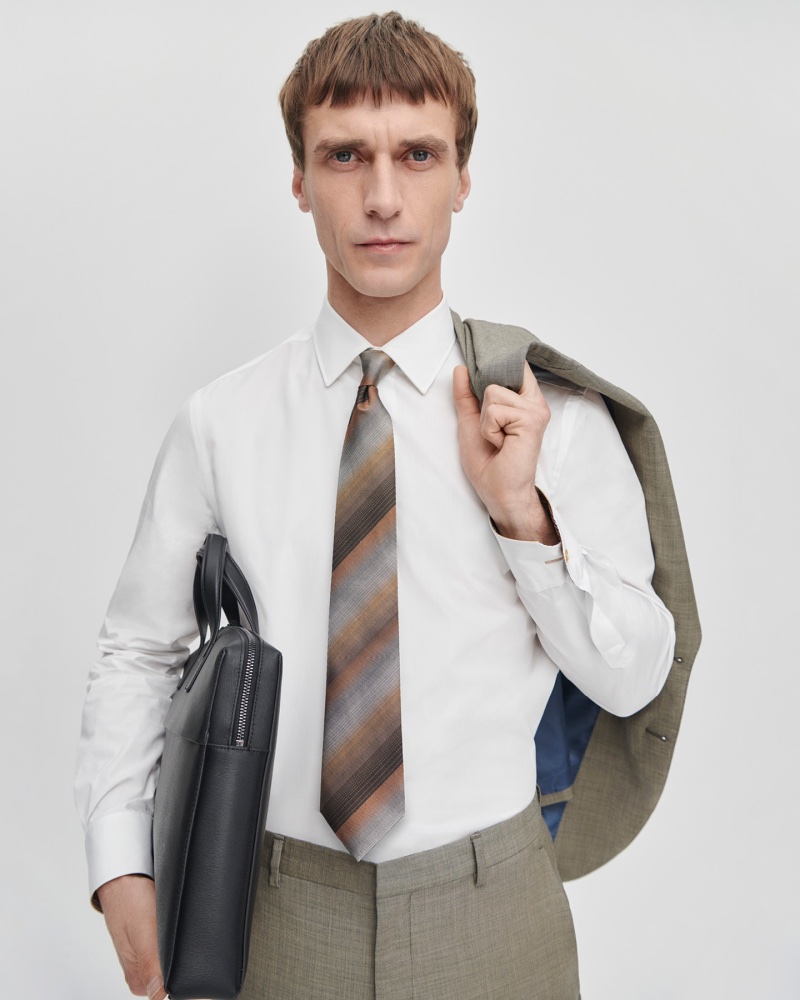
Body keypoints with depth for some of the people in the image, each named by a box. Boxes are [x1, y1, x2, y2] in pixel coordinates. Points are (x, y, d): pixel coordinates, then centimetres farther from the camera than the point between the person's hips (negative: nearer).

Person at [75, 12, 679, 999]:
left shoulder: (556, 414, -7)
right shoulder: (221, 424, -6)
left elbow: (632, 678, -3)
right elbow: (136, 650, 1)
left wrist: (523, 514, -17)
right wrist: (121, 870, -6)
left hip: (490, 912, 0)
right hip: (279, 915, 1)